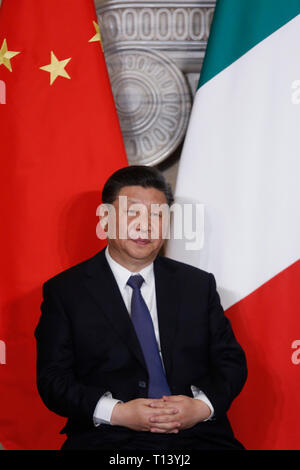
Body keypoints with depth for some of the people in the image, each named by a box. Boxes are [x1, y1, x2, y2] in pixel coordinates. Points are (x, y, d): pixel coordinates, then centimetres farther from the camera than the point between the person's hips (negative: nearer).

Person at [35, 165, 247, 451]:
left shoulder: (199, 285, 16)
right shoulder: (65, 291, 8)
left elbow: (231, 361, 14)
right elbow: (52, 378, 2)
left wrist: (202, 405, -6)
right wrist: (116, 412, -13)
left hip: (198, 435, 3)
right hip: (109, 439, -2)